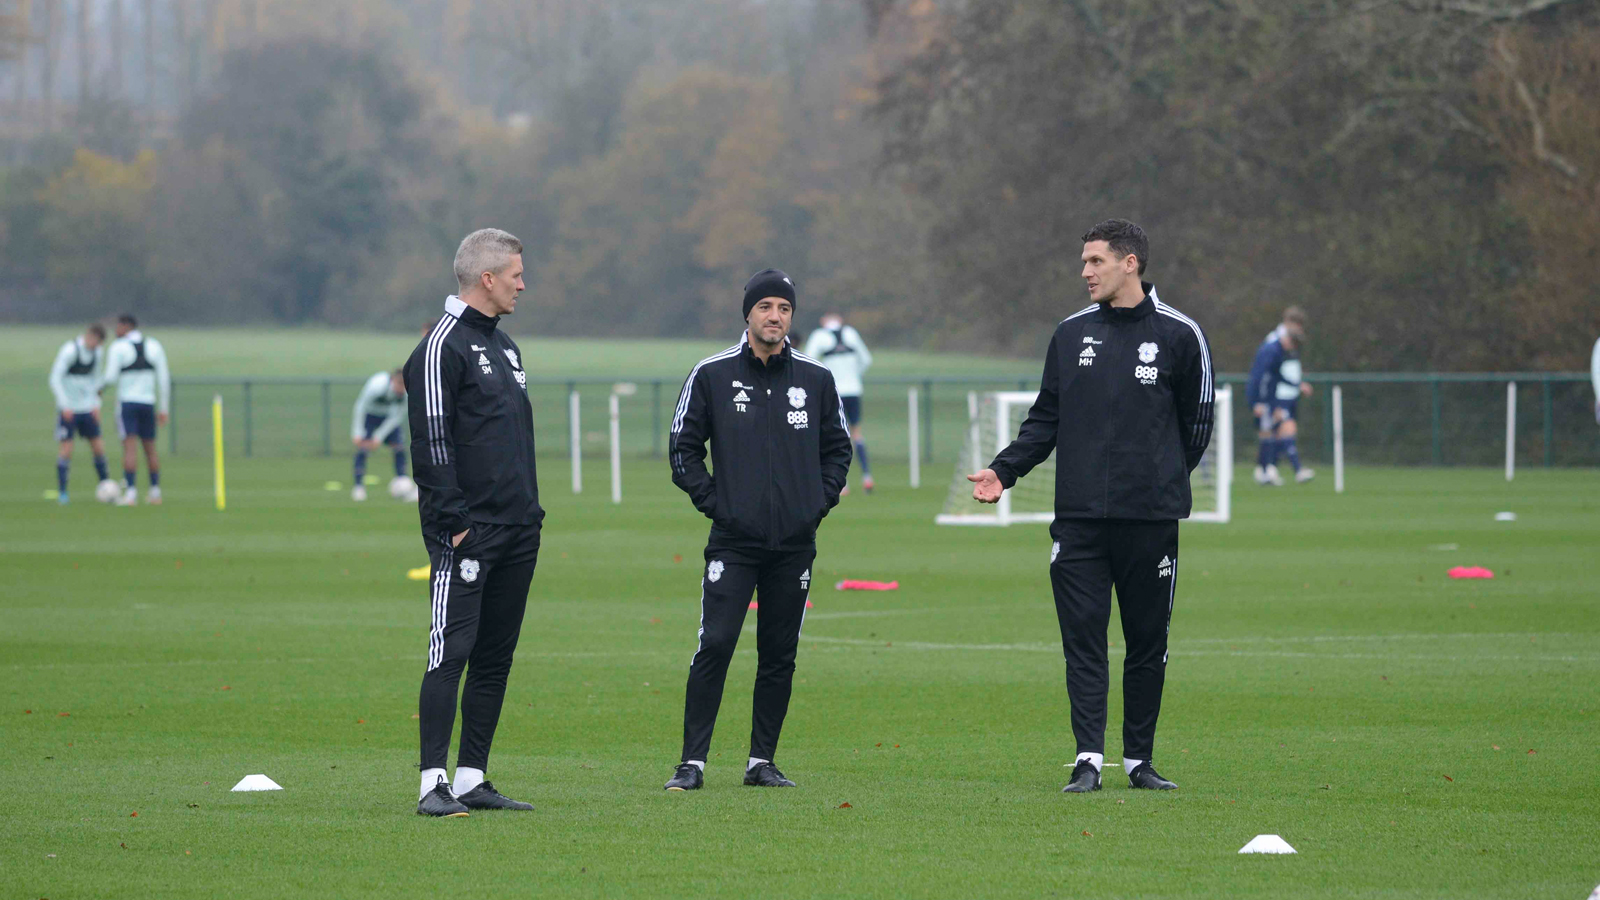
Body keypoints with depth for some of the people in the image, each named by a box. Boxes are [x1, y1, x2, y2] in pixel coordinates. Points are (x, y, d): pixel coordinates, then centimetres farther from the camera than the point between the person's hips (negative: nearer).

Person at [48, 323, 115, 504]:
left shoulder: (98, 352, 4)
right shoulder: (69, 351, -16)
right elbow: (55, 379, -16)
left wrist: (96, 404, 8)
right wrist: (65, 406, -21)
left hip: (87, 408, 6)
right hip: (68, 409, -6)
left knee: (98, 447, 3)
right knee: (66, 448, -7)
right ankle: (61, 492, 1)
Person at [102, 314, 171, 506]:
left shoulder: (118, 347, -6)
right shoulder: (154, 346, 7)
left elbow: (111, 378, -13)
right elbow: (164, 379, 5)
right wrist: (163, 409, 10)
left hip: (126, 403, -4)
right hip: (148, 403, 4)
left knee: (130, 447, -9)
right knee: (150, 448, 14)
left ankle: (130, 494, -18)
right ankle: (155, 492, 17)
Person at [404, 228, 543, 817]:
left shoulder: (503, 345, 20)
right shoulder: (444, 346, -10)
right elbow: (432, 441, -15)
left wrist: (530, 510, 18)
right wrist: (454, 521, -19)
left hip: (517, 530, 9)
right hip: (468, 534, -9)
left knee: (495, 658, 9)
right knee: (451, 652, -11)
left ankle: (472, 780, 13)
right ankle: (433, 784, -13)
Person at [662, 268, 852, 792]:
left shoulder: (816, 380, 7)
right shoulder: (712, 376, 1)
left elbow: (838, 448, 18)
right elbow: (683, 449, 7)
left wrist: (820, 501, 5)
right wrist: (712, 502, -2)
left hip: (795, 543, 3)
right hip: (734, 541, -3)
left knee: (780, 655, 6)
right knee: (715, 646, -11)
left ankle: (762, 761, 14)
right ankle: (692, 762, -7)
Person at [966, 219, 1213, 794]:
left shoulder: (1178, 334, 0)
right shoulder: (1072, 333, 10)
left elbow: (1196, 419, 8)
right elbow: (1046, 417, 13)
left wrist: (1164, 480, 10)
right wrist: (1005, 470, 1)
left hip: (1151, 519, -2)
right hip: (1079, 518, 2)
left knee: (1147, 643, 5)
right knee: (1083, 640, -5)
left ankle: (1139, 758, 14)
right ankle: (1089, 759, -8)